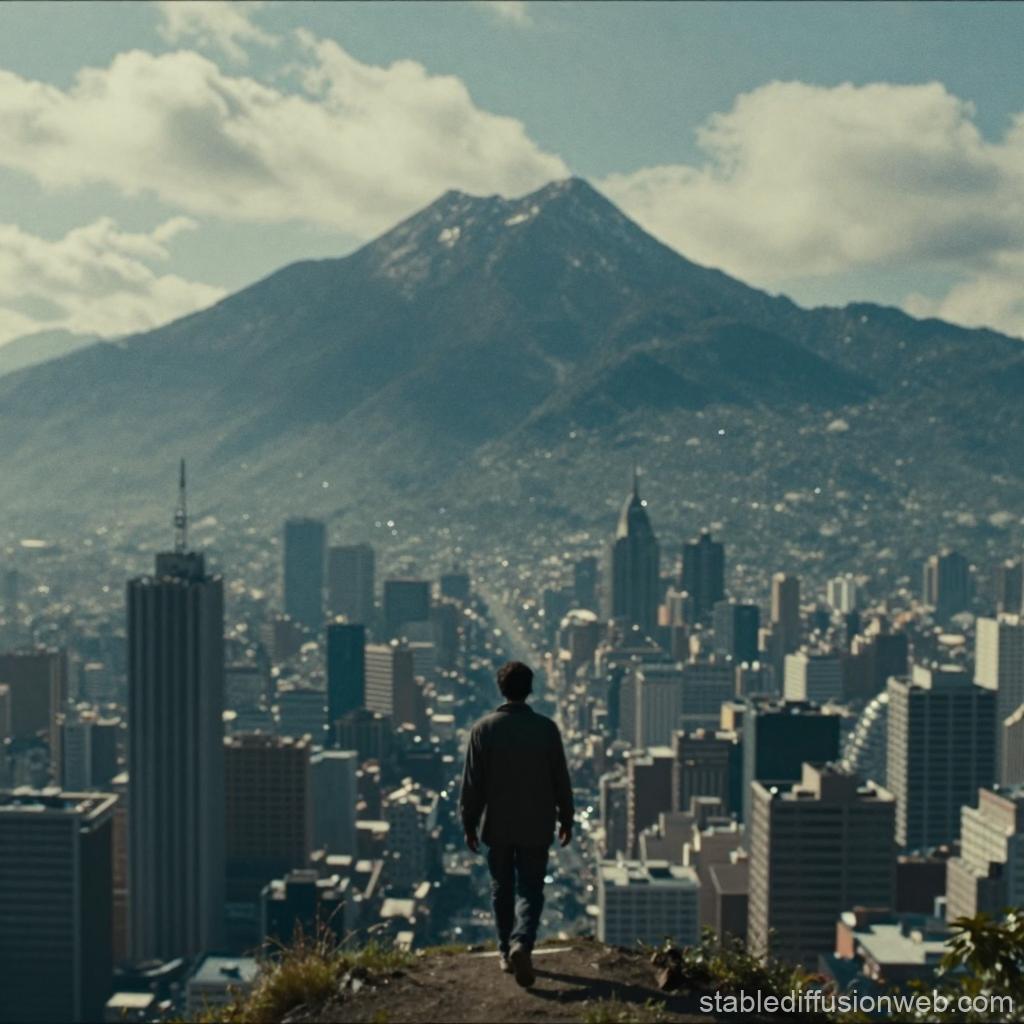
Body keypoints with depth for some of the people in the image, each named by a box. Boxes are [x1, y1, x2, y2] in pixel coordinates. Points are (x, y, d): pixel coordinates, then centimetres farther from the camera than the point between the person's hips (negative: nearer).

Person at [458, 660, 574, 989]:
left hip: (497, 825, 1)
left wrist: (469, 823, 5)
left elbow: (472, 781, -5)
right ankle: (521, 943, -18)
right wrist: (566, 819, 10)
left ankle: (506, 952, 21)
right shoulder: (546, 728, -7)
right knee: (531, 890, 5)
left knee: (502, 889, 16)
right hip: (536, 826, -1)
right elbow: (561, 779, -1)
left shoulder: (484, 728, -8)